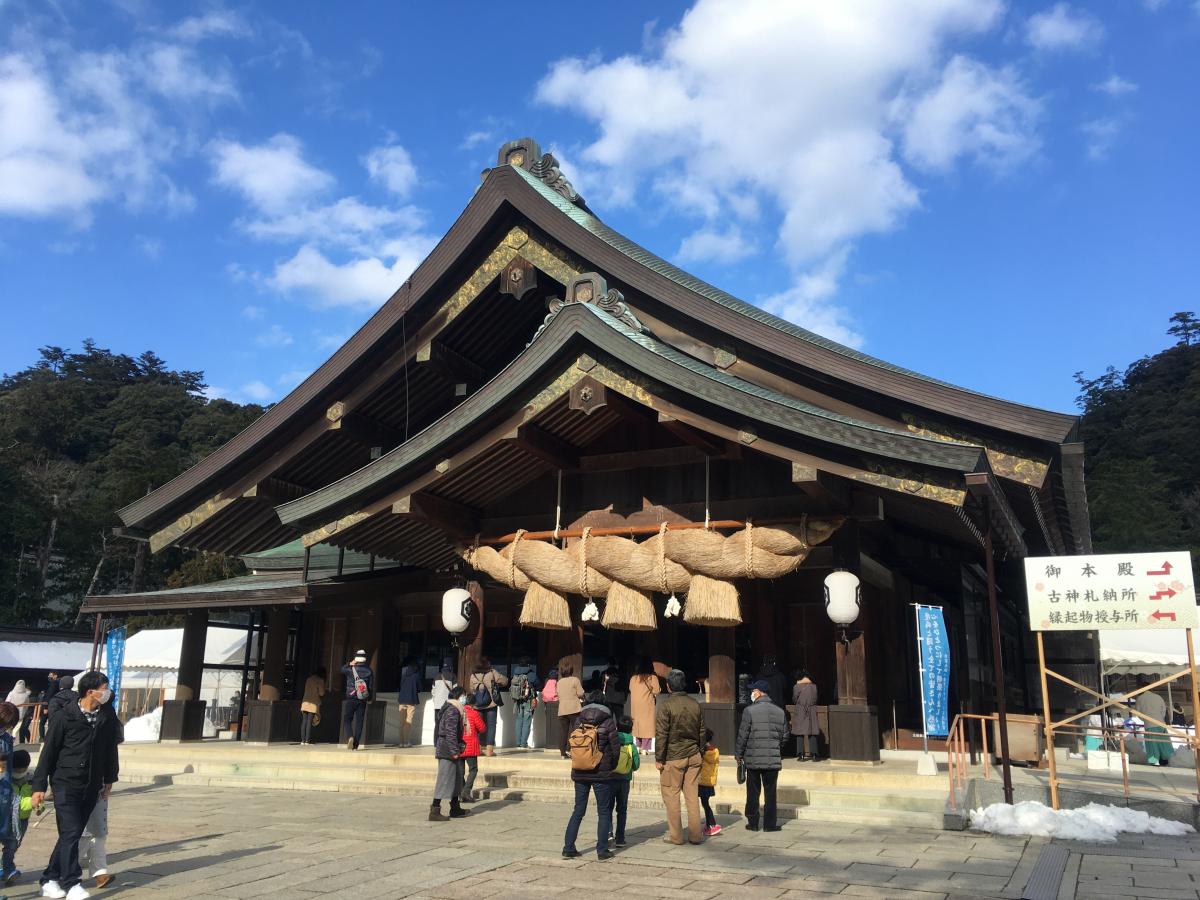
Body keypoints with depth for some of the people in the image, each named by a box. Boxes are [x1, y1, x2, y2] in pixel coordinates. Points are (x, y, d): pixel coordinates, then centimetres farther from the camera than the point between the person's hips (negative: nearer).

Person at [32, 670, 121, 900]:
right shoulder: (66, 716, -11)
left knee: (72, 834, 10)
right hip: (66, 784, -5)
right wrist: (40, 786, -6)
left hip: (91, 786, 5)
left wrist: (109, 779, 17)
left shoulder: (107, 715, 3)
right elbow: (49, 751, -6)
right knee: (70, 833, -9)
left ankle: (50, 880, 22)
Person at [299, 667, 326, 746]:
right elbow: (321, 693, -3)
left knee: (304, 722, 4)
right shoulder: (320, 680, -2)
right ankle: (307, 741, -8)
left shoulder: (308, 679, 17)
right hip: (313, 704, -5)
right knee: (309, 722, -5)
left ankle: (303, 740, 1)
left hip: (305, 703, 5)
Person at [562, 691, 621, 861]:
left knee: (578, 810, 13)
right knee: (604, 812, 8)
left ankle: (568, 848, 11)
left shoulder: (578, 722, 1)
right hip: (602, 774, -3)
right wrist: (611, 767, 8)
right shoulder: (608, 723, -9)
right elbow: (616, 749, -9)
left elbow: (572, 745, 3)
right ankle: (602, 850, 7)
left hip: (580, 774, 3)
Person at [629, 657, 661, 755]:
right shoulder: (652, 677, -10)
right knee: (647, 725, 2)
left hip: (636, 705, 4)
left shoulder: (633, 678, -1)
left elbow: (630, 689, 7)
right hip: (647, 705, -4)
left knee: (637, 724, 13)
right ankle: (644, 748, -2)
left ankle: (638, 746, 15)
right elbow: (656, 691, -12)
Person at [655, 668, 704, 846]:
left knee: (671, 796, 5)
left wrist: (659, 758, -7)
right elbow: (702, 731, 12)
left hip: (673, 758, -5)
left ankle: (675, 835, 8)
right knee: (692, 795, 9)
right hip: (693, 757, 5)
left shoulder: (666, 705, -11)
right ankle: (695, 835, 11)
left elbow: (661, 734, -12)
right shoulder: (695, 704, 5)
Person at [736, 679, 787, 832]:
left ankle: (752, 823, 13)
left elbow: (743, 735, -8)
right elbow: (784, 736, 8)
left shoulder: (750, 711, -9)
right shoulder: (780, 712, 3)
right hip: (773, 759, 2)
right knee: (770, 792, 8)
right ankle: (770, 824, 10)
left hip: (753, 759, -2)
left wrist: (739, 754, 4)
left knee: (753, 792, 8)